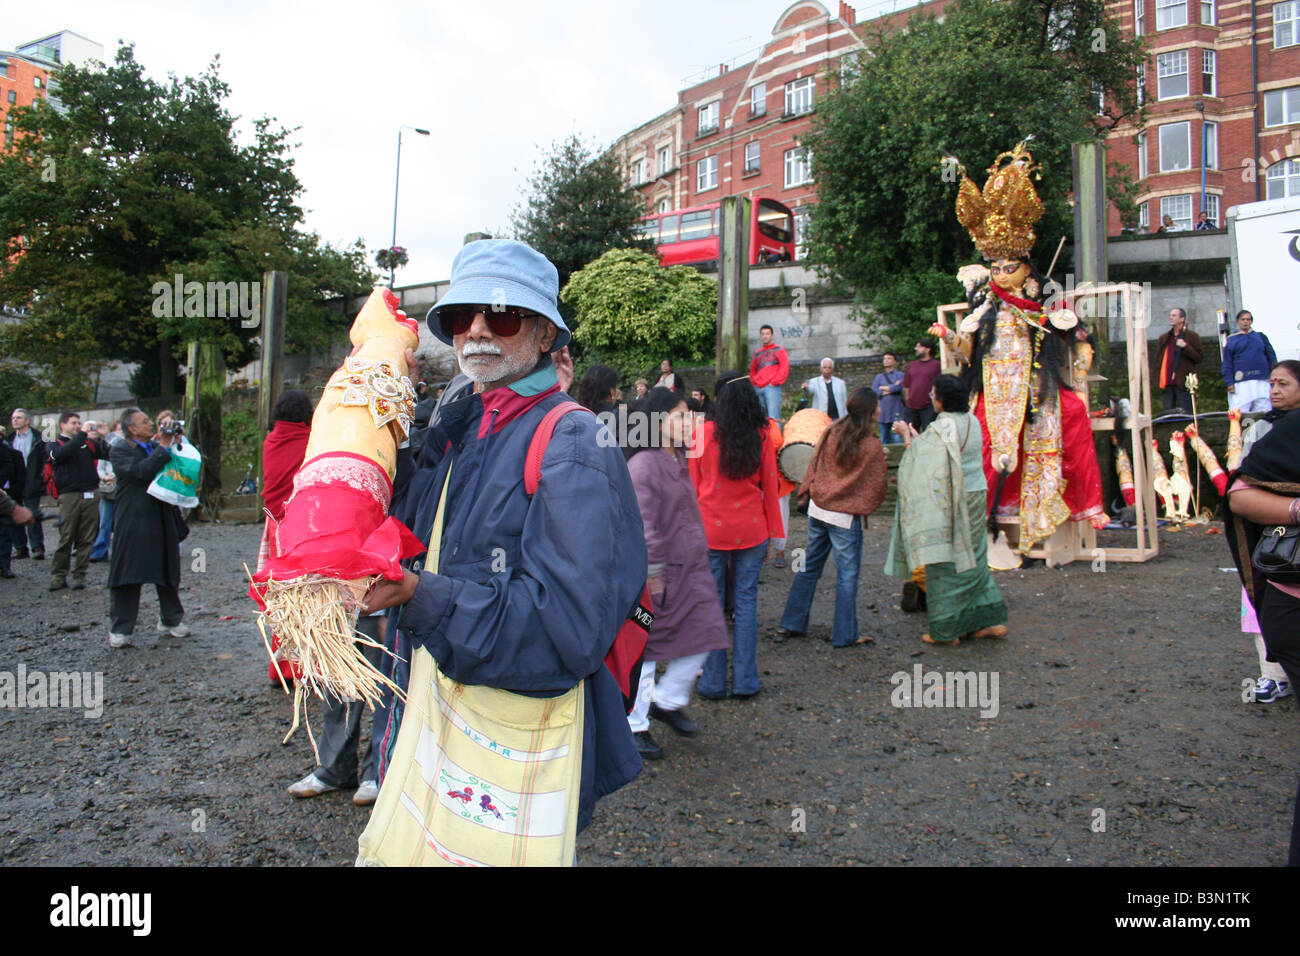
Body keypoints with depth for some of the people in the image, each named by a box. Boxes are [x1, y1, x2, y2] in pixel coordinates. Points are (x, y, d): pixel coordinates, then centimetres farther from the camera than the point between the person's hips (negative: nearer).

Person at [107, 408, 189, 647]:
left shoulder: (157, 447, 14)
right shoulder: (119, 451, -5)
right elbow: (141, 471, -21)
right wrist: (164, 448, -16)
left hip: (162, 520, 6)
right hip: (133, 523, -6)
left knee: (168, 572, 12)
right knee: (127, 575, -1)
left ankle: (171, 620, 25)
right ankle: (120, 629, 8)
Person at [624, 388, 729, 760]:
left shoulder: (678, 460, 12)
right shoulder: (643, 464, -18)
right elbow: (642, 523, -23)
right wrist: (652, 572, -24)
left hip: (690, 569, 9)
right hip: (659, 573, -9)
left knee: (701, 636, 8)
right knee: (645, 648, 5)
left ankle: (667, 702, 30)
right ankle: (635, 726, 21)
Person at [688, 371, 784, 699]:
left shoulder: (704, 433, -6)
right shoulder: (762, 436, -2)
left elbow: (692, 486, -1)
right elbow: (770, 488, 3)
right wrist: (773, 533, 11)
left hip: (710, 528, -1)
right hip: (751, 530, 1)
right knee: (746, 602, 9)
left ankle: (713, 682, 12)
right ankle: (745, 681, 13)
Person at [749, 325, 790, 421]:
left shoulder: (778, 350, 5)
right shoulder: (758, 352, 20)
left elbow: (785, 368, -4)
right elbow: (753, 369, 30)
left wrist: (775, 382, -11)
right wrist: (754, 382, 14)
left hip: (772, 387, -6)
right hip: (758, 389, 6)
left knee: (773, 417, -15)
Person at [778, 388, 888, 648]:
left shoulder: (831, 433, 0)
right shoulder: (873, 446, -12)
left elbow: (814, 465, 7)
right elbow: (877, 487, -4)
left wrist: (806, 492, 16)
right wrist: (866, 507, 13)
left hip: (817, 509, 6)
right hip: (846, 518, -6)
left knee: (809, 566, 16)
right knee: (847, 575, 4)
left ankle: (792, 623, 23)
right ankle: (845, 634, 12)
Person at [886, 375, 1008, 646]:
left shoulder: (941, 428, -19)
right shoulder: (972, 421, 6)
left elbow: (918, 457, -10)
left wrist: (907, 435, 5)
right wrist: (917, 436, 23)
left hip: (949, 505, -7)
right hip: (976, 497, 8)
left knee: (946, 563, 2)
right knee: (973, 560, 17)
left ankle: (946, 630, 9)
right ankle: (991, 619, 20)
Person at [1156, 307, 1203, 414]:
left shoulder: (1192, 337, 5)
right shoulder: (1164, 338, 17)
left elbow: (1200, 357, 0)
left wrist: (1185, 347, -14)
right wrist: (1158, 379, 7)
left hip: (1183, 384, -4)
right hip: (1167, 384, 4)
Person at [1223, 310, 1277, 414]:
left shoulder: (1261, 337, 15)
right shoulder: (1231, 340, 8)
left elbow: (1272, 358, 13)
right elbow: (1227, 363, 3)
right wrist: (1229, 382, -5)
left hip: (1262, 382, 3)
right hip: (1241, 383, -2)